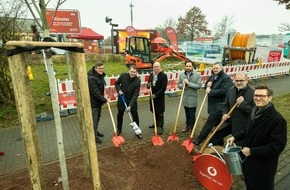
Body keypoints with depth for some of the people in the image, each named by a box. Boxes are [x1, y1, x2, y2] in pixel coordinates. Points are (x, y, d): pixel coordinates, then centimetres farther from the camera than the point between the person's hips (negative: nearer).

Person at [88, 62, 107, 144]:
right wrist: (103, 99, -20)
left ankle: (96, 131, 40)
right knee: (94, 119, -1)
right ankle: (94, 136, 11)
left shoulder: (101, 76, 5)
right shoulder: (91, 78, -25)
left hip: (99, 100, 9)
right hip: (93, 101, -9)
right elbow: (95, 92, -26)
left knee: (98, 117, 22)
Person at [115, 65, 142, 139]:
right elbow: (116, 83, 4)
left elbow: (135, 94, -23)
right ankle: (119, 129, 39)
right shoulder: (123, 75, -15)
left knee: (135, 116, 4)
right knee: (120, 115, 17)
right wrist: (119, 90, -15)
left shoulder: (138, 81, -21)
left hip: (132, 100, -2)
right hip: (122, 100, 2)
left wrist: (130, 106, -29)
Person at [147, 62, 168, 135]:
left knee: (160, 112, 2)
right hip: (152, 96, 6)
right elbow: (149, 84, 16)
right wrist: (148, 84, -9)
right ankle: (156, 123, 35)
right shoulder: (151, 74, 7)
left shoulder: (163, 75, -13)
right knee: (154, 111, 17)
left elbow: (163, 88, -17)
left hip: (160, 97, -6)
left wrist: (156, 95, -22)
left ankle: (160, 127, 13)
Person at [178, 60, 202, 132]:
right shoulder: (181, 75, 1)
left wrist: (188, 83, -21)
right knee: (187, 113, 19)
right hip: (185, 97, 4)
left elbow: (199, 86, -15)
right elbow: (179, 85, 5)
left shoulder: (198, 75, -10)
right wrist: (183, 84, -18)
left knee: (192, 115, 2)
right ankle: (188, 125, 38)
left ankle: (192, 128, 18)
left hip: (193, 98, -4)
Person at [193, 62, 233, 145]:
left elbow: (224, 91, -25)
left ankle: (199, 140, 0)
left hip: (219, 106, -8)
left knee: (209, 122, -6)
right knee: (217, 123, 18)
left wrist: (211, 91, -18)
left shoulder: (226, 78, -13)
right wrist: (207, 85, -3)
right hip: (213, 105, 9)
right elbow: (206, 86, 21)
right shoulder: (212, 76, 13)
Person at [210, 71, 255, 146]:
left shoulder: (252, 93, -14)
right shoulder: (231, 90, 4)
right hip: (230, 123, 5)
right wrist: (225, 114, -4)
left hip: (243, 127, -5)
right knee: (215, 135, 5)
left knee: (239, 146, 8)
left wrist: (242, 103, -25)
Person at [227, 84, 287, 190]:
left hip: (263, 166, -7)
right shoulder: (256, 111, 0)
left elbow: (277, 147, -26)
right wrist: (235, 137, 1)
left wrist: (252, 151, -24)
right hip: (249, 160, 7)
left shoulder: (278, 120, -26)